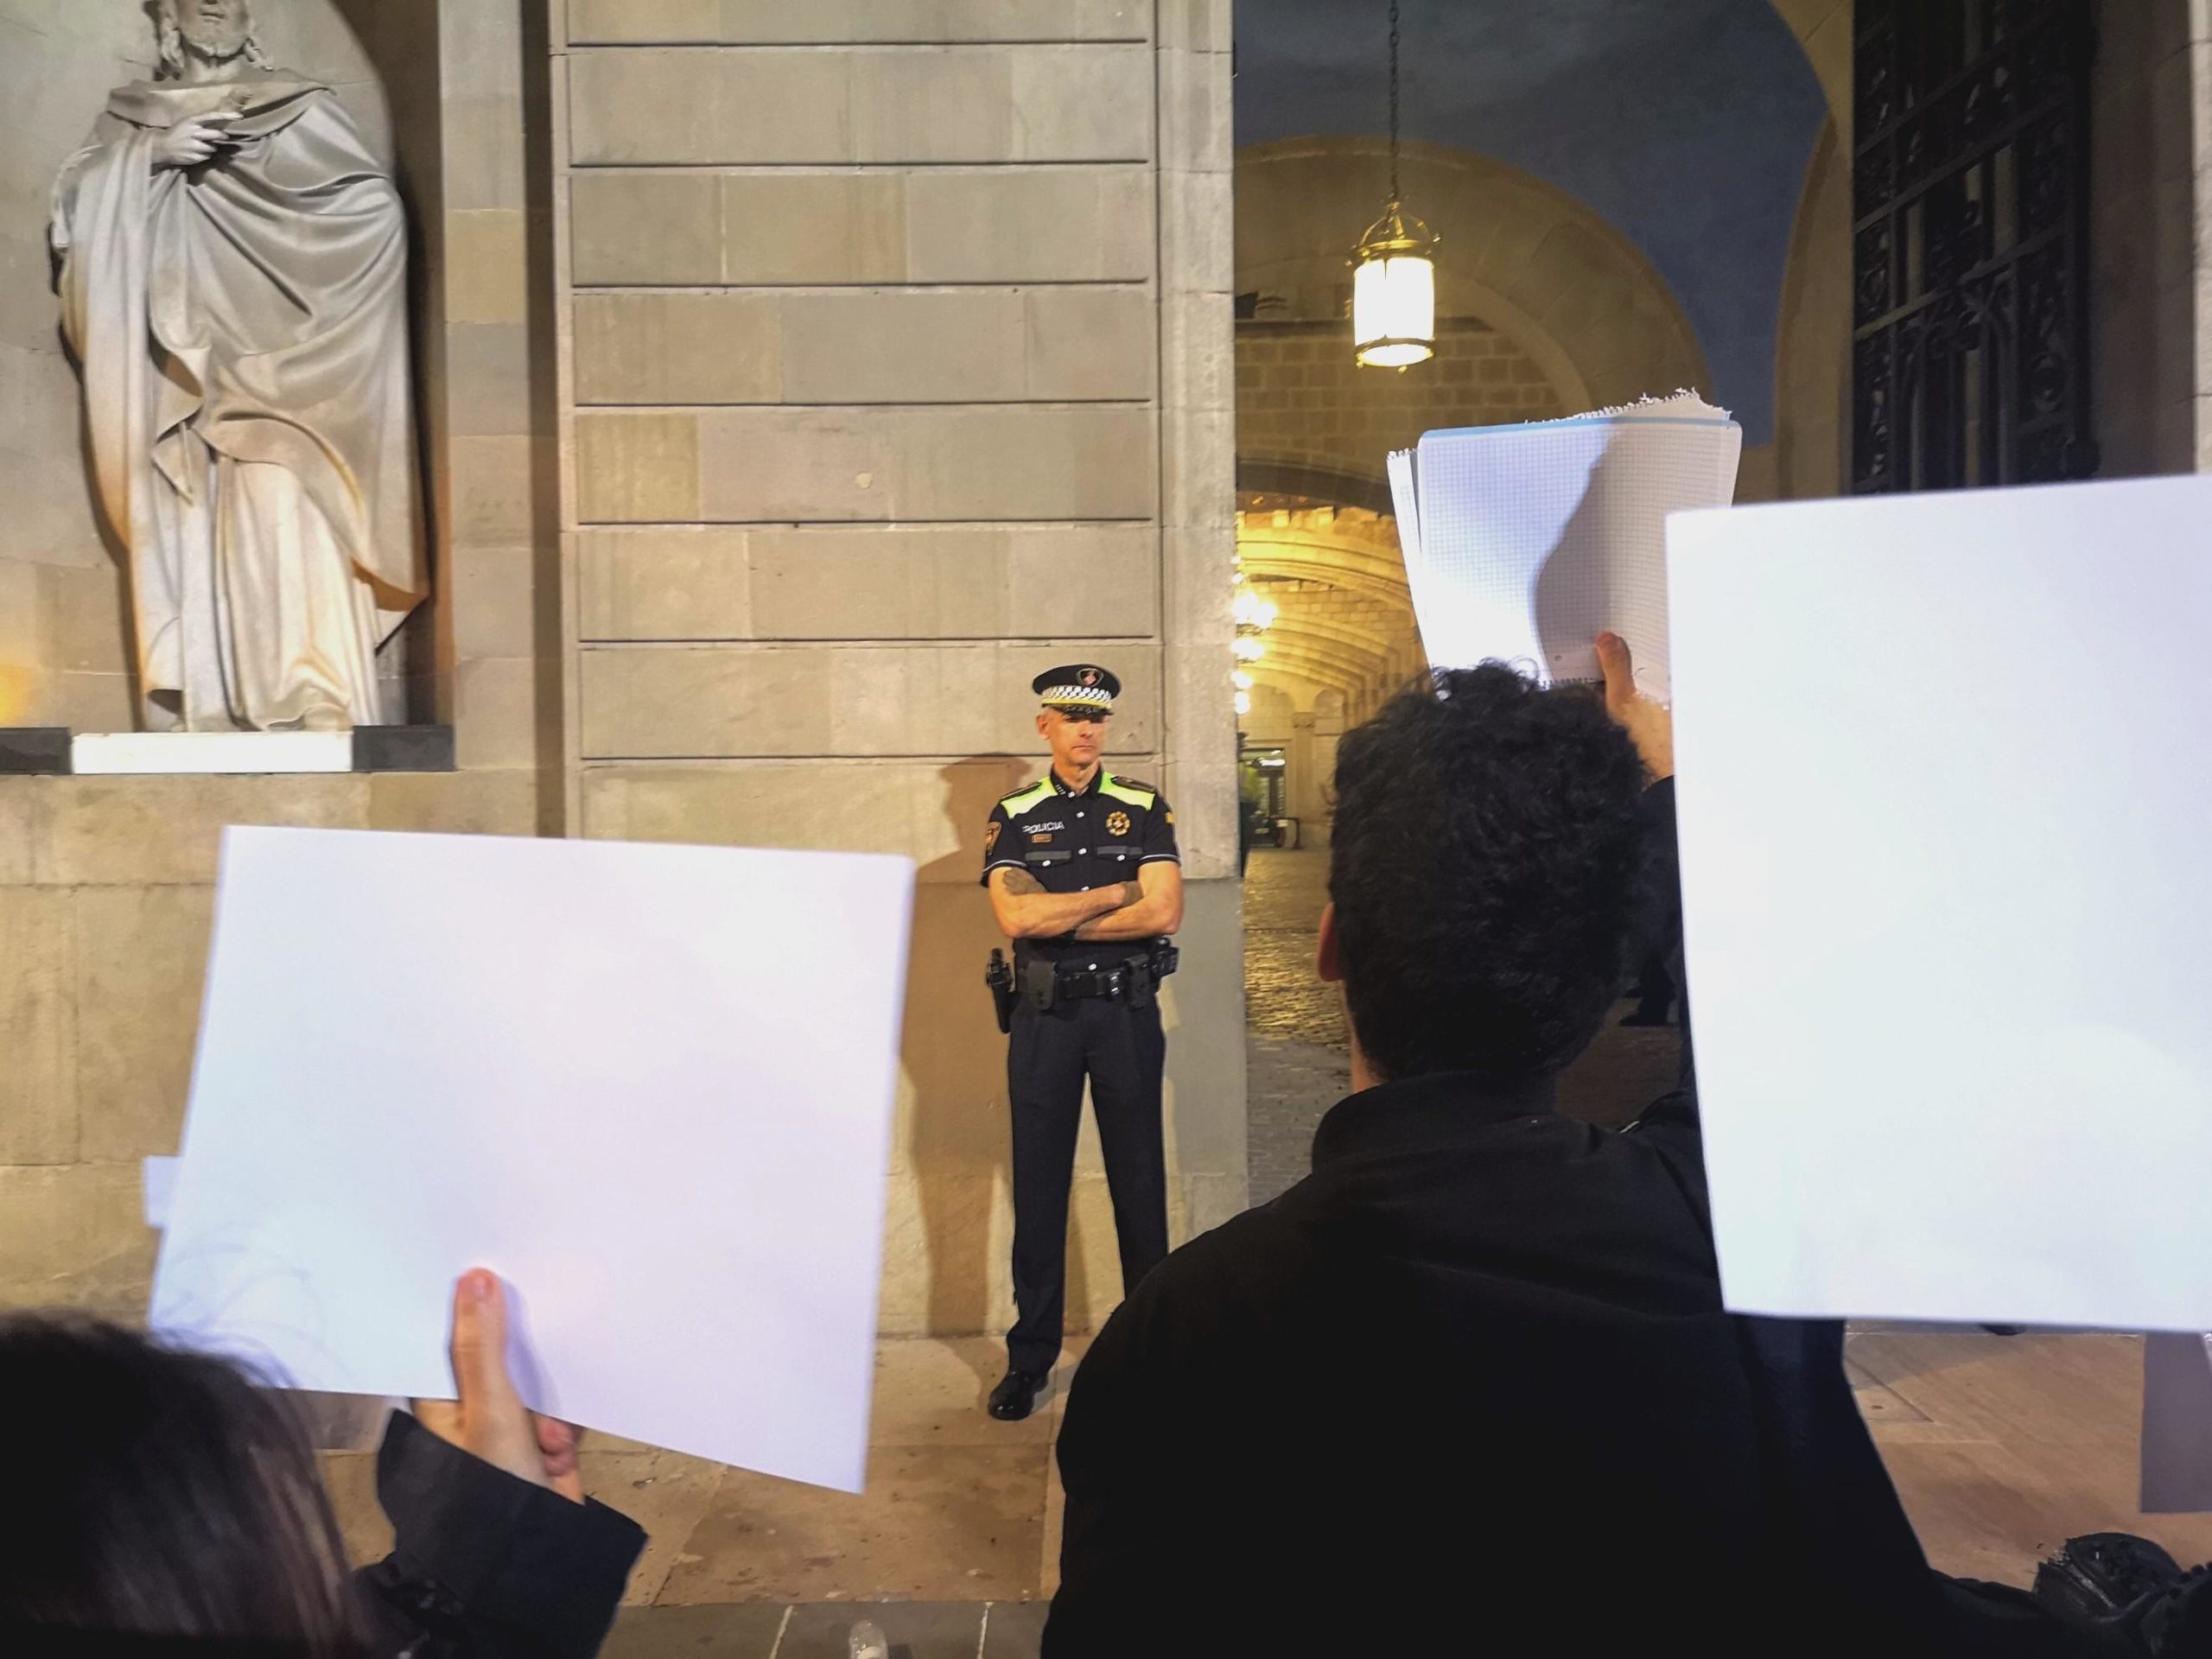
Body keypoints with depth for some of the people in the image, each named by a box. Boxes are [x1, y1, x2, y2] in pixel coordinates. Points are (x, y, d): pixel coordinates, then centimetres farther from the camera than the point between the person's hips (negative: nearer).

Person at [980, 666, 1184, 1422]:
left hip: (1128, 1011, 0)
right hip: (1045, 1017, 1)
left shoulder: (1144, 808, 3)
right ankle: (1030, 1357, 19)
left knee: (1140, 1181, 8)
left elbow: (1164, 913, -10)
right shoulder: (1013, 817, 4)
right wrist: (1119, 891, -10)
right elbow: (1015, 917, -11)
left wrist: (1057, 921, -10)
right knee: (1039, 1187, 7)